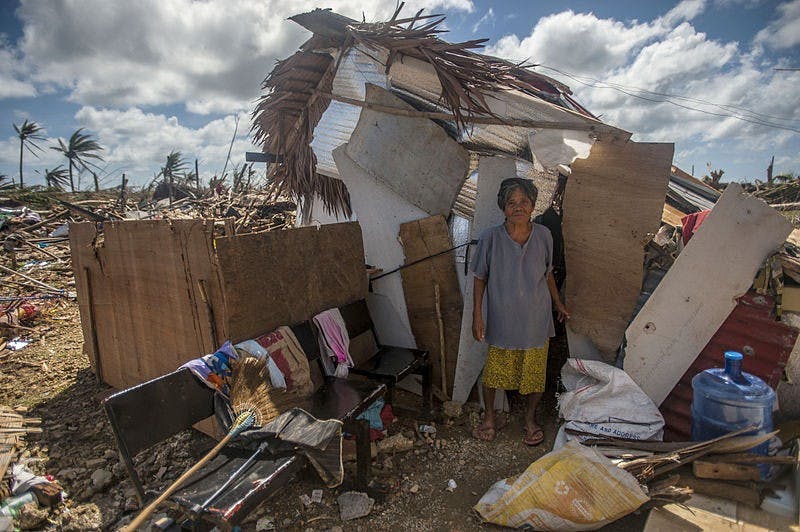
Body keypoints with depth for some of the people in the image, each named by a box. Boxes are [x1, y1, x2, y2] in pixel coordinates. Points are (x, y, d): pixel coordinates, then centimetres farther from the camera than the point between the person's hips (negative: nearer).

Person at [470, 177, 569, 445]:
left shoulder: (543, 235, -7)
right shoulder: (491, 238, -14)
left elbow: (547, 272, 8)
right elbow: (480, 278, -6)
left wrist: (558, 303, 16)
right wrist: (477, 316, -7)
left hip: (536, 320, 2)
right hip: (502, 320, -1)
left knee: (535, 372, 15)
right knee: (493, 372, 12)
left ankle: (530, 417, 42)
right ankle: (490, 417, 37)